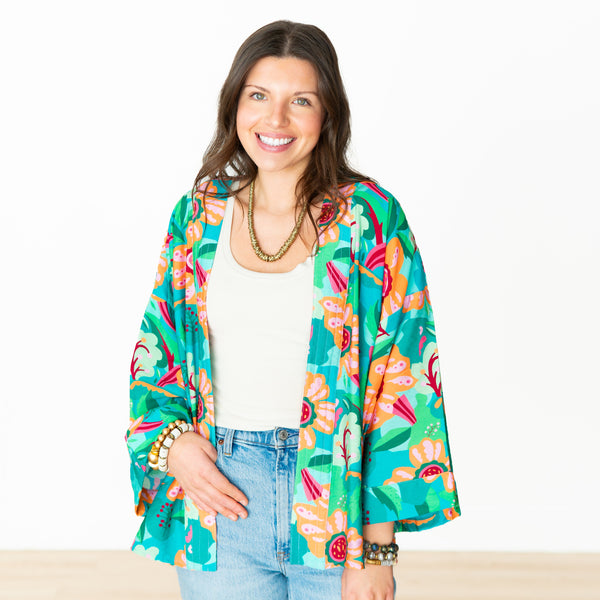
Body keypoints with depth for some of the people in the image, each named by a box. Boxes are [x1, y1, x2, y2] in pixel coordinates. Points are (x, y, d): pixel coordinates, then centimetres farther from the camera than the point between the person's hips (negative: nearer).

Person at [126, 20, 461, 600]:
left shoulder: (370, 218, -6)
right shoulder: (199, 215, 4)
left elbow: (401, 379, -8)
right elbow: (156, 351, 13)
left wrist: (376, 550, -12)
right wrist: (170, 440, -7)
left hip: (338, 501, -2)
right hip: (218, 491, 3)